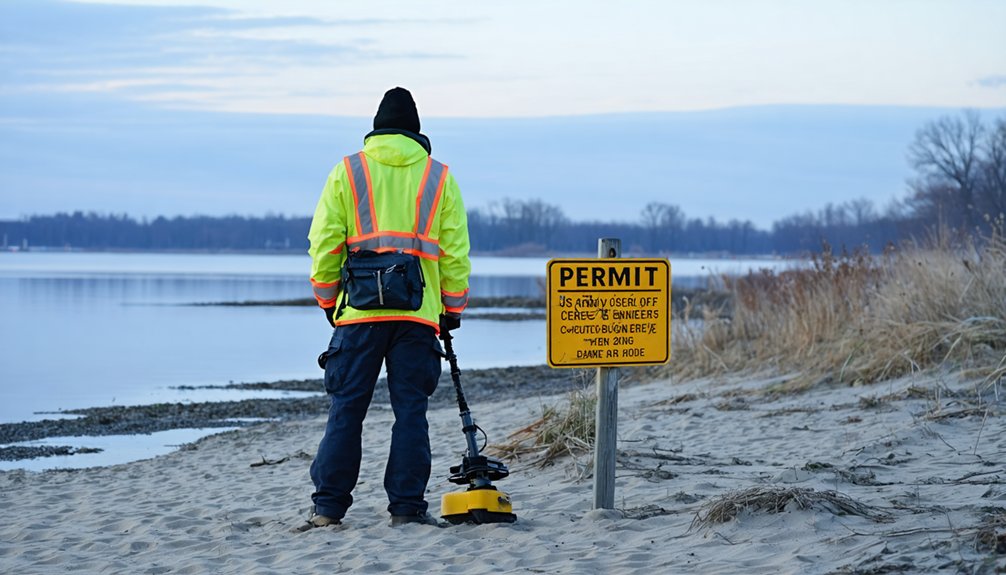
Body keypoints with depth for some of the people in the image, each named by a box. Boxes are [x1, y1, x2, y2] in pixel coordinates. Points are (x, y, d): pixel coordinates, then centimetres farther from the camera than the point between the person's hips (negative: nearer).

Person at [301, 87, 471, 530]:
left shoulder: (347, 172, 6)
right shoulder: (439, 177, 8)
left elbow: (324, 244, 4)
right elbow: (455, 250, 7)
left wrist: (328, 300, 14)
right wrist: (452, 308, 15)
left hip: (359, 311, 0)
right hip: (418, 312, 0)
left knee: (346, 409, 3)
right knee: (411, 409, 4)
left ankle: (328, 506, 3)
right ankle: (407, 506, 3)